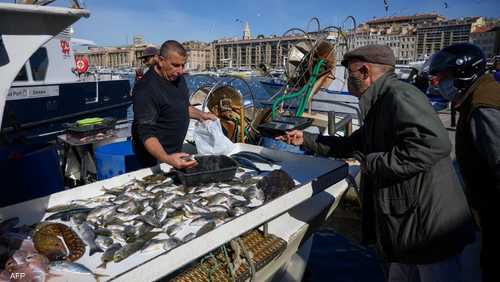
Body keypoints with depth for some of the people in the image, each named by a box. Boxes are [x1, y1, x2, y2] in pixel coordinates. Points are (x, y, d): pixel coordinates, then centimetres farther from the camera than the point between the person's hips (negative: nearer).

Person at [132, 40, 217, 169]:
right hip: (156, 155, -7)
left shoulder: (177, 77, 0)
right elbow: (147, 134, -31)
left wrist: (200, 115, 3)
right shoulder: (146, 89, -26)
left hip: (175, 150, 8)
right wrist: (167, 159, -45)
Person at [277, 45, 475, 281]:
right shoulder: (380, 104, 13)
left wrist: (374, 163, -24)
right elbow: (351, 145, 23)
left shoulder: (400, 95, -18)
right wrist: (306, 139, 20)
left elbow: (434, 143, -33)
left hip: (431, 228, -10)